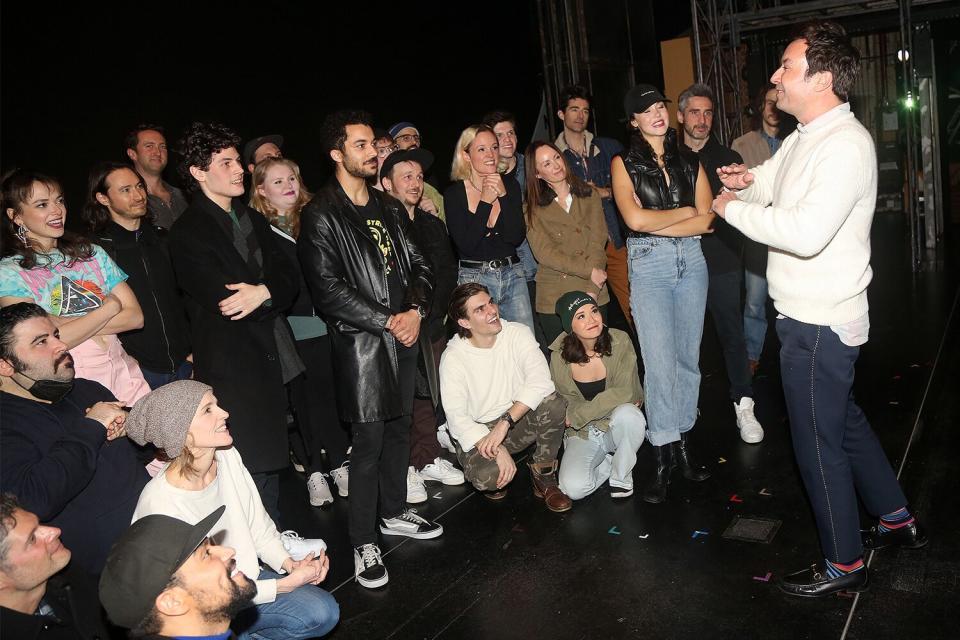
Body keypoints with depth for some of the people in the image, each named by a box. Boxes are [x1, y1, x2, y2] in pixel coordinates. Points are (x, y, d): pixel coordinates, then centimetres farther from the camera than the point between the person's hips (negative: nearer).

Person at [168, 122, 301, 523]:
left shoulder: (251, 219, 14)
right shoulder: (188, 233, -11)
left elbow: (288, 278, 3)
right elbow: (225, 301, -20)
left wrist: (263, 293, -16)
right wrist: (268, 295, -9)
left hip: (271, 363, 8)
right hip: (233, 372, -8)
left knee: (270, 464, 18)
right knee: (252, 470, 0)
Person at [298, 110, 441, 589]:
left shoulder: (390, 208, 14)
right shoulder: (320, 216, -8)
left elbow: (418, 264, 15)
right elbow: (328, 290, -14)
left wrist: (416, 309, -4)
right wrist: (387, 321, -14)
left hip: (403, 335, 7)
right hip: (360, 342, -7)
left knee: (399, 428, 16)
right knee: (369, 441, -4)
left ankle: (393, 513, 34)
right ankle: (364, 542, 9)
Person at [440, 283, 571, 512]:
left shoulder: (517, 334, -8)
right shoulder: (453, 358, -13)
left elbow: (540, 381, -22)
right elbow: (457, 417, -18)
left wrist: (506, 422, -31)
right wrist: (497, 450, -31)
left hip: (519, 420, 2)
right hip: (477, 431, -2)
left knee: (553, 403, -29)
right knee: (486, 476, -34)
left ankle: (543, 475, -4)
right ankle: (495, 477, 8)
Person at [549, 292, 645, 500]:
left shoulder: (619, 341, -12)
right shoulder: (559, 356, -10)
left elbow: (624, 392, -20)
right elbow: (564, 403, -2)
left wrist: (576, 416, -18)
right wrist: (612, 403, -14)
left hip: (617, 427, 0)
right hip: (582, 434, 0)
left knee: (628, 414, -36)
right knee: (573, 488, -25)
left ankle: (621, 475, -7)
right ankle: (609, 461, 8)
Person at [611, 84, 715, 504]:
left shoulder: (689, 161, 11)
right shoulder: (625, 163, 3)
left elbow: (706, 220, 0)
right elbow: (635, 220, -12)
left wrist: (655, 225, -8)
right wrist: (684, 212, -3)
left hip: (691, 261, 4)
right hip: (648, 265, -3)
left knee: (688, 357, 7)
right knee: (660, 362, -7)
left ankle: (683, 443, 20)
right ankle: (665, 458, 1)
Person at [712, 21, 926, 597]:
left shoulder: (845, 145, -22)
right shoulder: (805, 137, 10)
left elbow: (806, 232, -33)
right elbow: (770, 186, 23)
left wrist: (733, 208, -20)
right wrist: (747, 181, -1)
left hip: (819, 323, -10)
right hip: (809, 314, 10)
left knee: (819, 442, 3)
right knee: (844, 420, 23)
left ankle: (844, 564, 21)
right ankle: (898, 521, 41)